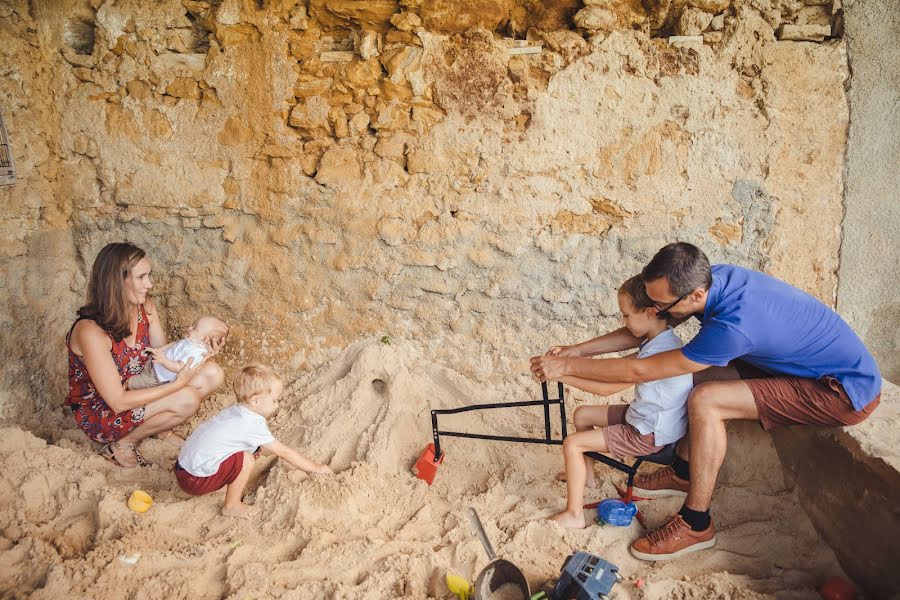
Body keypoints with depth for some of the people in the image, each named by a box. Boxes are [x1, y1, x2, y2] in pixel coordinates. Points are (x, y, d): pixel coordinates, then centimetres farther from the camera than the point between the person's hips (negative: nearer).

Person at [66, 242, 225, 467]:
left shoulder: (145, 307, -10)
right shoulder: (91, 331, -31)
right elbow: (118, 402, -28)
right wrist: (177, 384, -28)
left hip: (136, 390, 7)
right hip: (99, 414, -7)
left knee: (212, 374, -9)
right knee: (186, 399, -29)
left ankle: (159, 429, 9)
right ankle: (122, 444, -4)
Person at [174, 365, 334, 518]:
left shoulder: (235, 411, 7)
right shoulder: (253, 424, -19)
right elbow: (283, 452, -13)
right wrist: (315, 468, -5)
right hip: (195, 480, -9)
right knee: (246, 459, -20)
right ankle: (231, 506, -5)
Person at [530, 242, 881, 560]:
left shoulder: (732, 326, -35)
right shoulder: (712, 277, -10)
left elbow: (639, 371, -28)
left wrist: (566, 367, -20)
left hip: (846, 391, -9)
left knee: (705, 401, -22)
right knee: (699, 373, 7)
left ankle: (695, 525, -8)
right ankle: (683, 473, 20)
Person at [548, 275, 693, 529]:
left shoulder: (659, 352, -31)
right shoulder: (659, 340, 1)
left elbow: (606, 388, -29)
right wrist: (576, 351, -2)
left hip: (650, 435, -10)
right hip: (643, 416, 10)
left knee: (572, 444, -12)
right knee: (582, 415, 17)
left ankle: (574, 515, 0)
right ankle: (586, 474, 36)